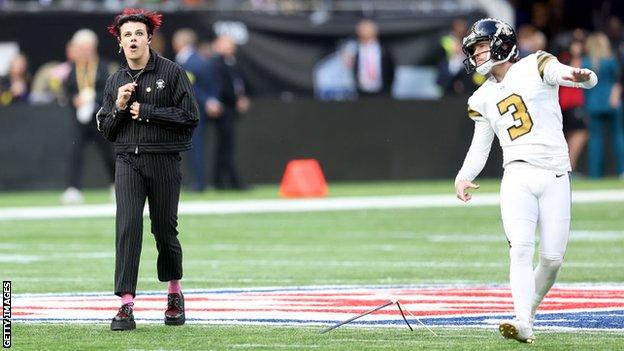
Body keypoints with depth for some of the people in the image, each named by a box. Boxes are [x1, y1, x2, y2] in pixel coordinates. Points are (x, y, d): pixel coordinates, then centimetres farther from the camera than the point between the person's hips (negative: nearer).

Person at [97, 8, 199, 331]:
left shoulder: (171, 72, -1)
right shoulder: (115, 81, 11)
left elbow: (189, 117, -8)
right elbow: (106, 129, 13)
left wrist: (145, 111, -11)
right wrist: (119, 106, -6)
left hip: (164, 161, -2)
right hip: (127, 161, 2)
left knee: (164, 229, 7)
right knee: (127, 226, -12)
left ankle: (175, 292, 31)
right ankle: (126, 304, -17)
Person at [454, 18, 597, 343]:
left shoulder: (535, 67, 2)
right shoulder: (483, 99, 17)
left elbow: (579, 77, -14)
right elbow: (480, 147, 18)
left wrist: (579, 76, -40)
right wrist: (463, 177, -1)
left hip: (554, 178, -2)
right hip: (517, 178, 2)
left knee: (552, 258, -4)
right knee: (520, 249, -17)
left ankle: (530, 310, 19)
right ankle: (523, 324, -27)